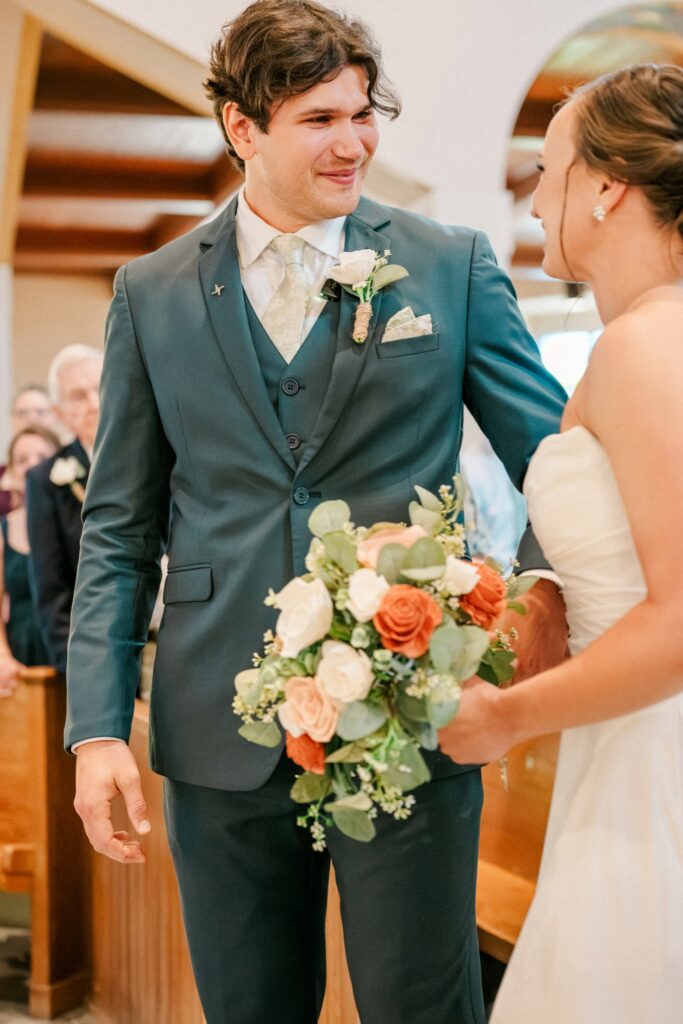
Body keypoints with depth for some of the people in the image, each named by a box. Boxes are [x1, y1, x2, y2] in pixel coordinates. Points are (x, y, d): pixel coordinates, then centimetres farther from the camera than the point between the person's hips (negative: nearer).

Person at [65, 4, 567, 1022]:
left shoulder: (453, 265, 1)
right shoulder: (153, 293, 5)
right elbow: (119, 527, 7)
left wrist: (562, 576, -20)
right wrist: (99, 726, -1)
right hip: (221, 738, 2)